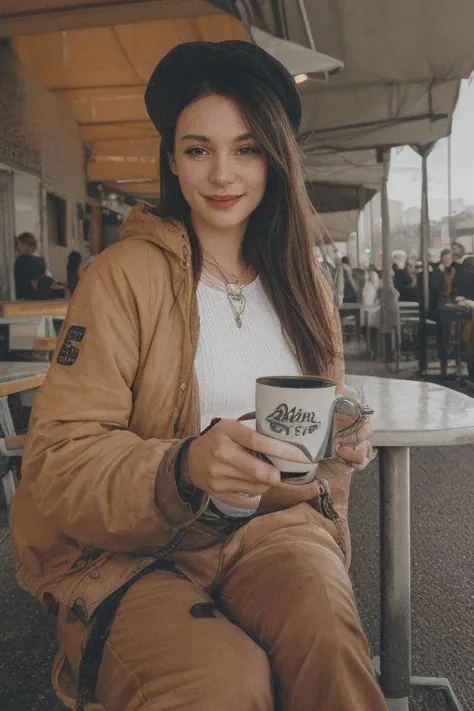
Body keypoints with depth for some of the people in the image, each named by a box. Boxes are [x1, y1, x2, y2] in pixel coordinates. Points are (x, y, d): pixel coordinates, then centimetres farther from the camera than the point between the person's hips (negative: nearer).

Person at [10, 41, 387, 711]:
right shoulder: (124, 274, -8)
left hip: (275, 523, 4)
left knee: (324, 625, -28)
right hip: (128, 550, -3)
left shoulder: (304, 284, 9)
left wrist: (344, 444, -7)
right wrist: (184, 467, -31)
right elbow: (56, 458, -13)